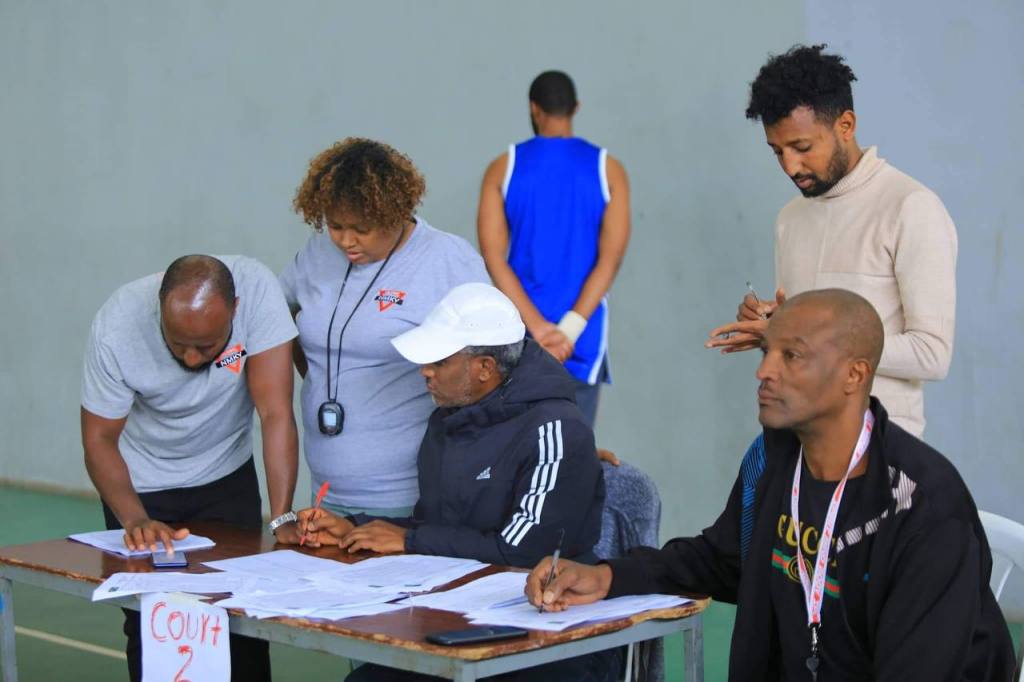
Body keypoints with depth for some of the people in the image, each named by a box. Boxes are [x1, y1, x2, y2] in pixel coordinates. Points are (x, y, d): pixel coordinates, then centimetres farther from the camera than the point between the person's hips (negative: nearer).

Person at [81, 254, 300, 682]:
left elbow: (276, 412, -30)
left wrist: (281, 519, -36)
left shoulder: (257, 288, -30)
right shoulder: (116, 329, -29)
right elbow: (98, 439, -19)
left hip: (227, 477, 1)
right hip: (142, 485, -1)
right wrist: (135, 519, -35)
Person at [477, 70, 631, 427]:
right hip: (582, 336, -1)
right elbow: (611, 256, -8)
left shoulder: (503, 168, 2)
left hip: (518, 330, 1)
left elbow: (493, 255, -6)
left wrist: (537, 327, -11)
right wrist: (570, 329, -13)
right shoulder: (607, 169, 2)